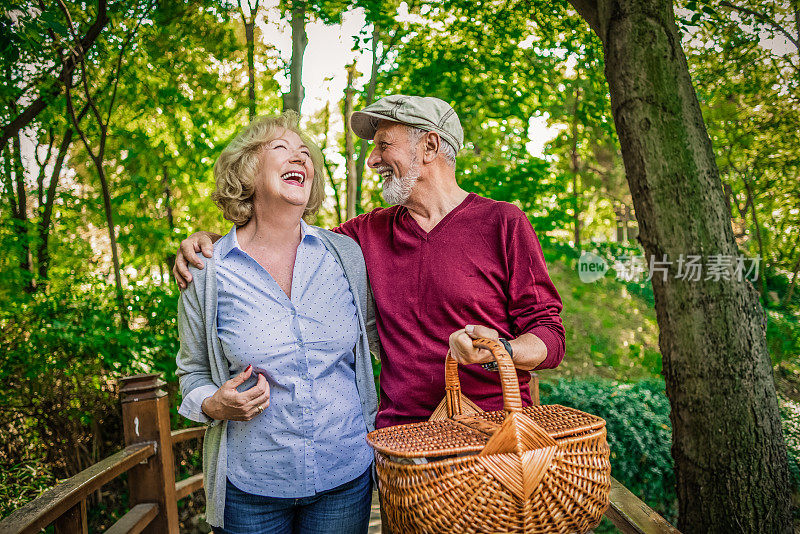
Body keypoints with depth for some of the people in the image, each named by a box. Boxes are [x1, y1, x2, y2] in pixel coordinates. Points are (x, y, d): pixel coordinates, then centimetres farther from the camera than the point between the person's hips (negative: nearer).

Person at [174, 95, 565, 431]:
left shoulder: (503, 223, -3)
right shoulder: (370, 231, 11)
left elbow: (550, 337, -3)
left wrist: (501, 350, -25)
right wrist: (212, 242, 2)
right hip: (400, 437, 4)